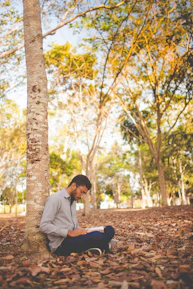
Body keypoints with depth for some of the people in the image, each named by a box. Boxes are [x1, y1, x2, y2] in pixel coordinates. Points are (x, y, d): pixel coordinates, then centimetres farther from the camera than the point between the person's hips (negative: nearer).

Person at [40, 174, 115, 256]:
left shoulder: (72, 201, 18)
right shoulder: (55, 199, -9)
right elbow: (44, 226, -17)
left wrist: (81, 231, 0)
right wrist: (69, 233, -20)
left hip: (72, 239, 8)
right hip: (61, 244, -8)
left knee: (109, 230, -7)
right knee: (97, 236, -29)